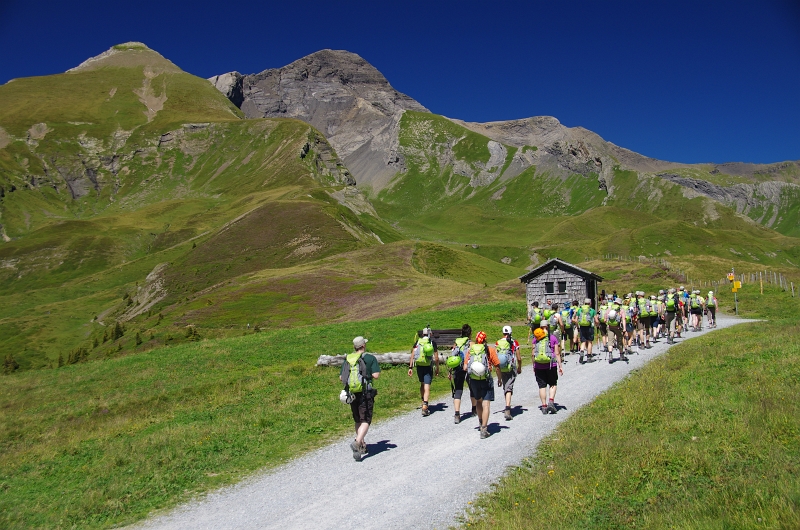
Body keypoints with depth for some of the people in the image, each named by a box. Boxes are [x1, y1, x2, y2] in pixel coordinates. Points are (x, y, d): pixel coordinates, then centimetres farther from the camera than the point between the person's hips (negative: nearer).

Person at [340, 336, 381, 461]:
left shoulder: (347, 359, 7)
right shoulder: (370, 358, -6)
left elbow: (341, 377, 8)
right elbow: (376, 375, -13)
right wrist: (369, 374, 8)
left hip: (352, 394, 5)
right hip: (365, 394, -5)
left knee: (358, 421, 18)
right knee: (365, 421, -3)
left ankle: (362, 446, 26)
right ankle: (357, 443, -23)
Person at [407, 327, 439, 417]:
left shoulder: (417, 342, 4)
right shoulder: (433, 343, -2)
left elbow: (412, 355, -2)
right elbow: (436, 358, -2)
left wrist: (410, 367, 1)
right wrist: (437, 368, 11)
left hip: (419, 367, 3)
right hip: (428, 368, -3)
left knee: (422, 384, 23)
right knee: (427, 387, -5)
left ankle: (424, 403, 33)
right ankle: (425, 407, -16)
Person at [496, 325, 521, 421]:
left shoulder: (497, 343, 1)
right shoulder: (514, 343, -2)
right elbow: (519, 358, 0)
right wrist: (519, 368, 18)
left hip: (501, 369, 2)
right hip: (511, 369, -2)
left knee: (505, 387, 19)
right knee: (509, 388, -5)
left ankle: (508, 407, 32)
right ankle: (507, 410, -20)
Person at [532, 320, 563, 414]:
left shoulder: (536, 339, 4)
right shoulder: (553, 338, 1)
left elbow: (532, 354, 3)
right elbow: (557, 353, -2)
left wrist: (533, 366, 12)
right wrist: (560, 366, 1)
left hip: (539, 366, 1)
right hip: (551, 365, -1)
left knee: (542, 386, 7)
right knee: (553, 384, 15)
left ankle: (544, 406, 7)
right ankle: (551, 402, -2)